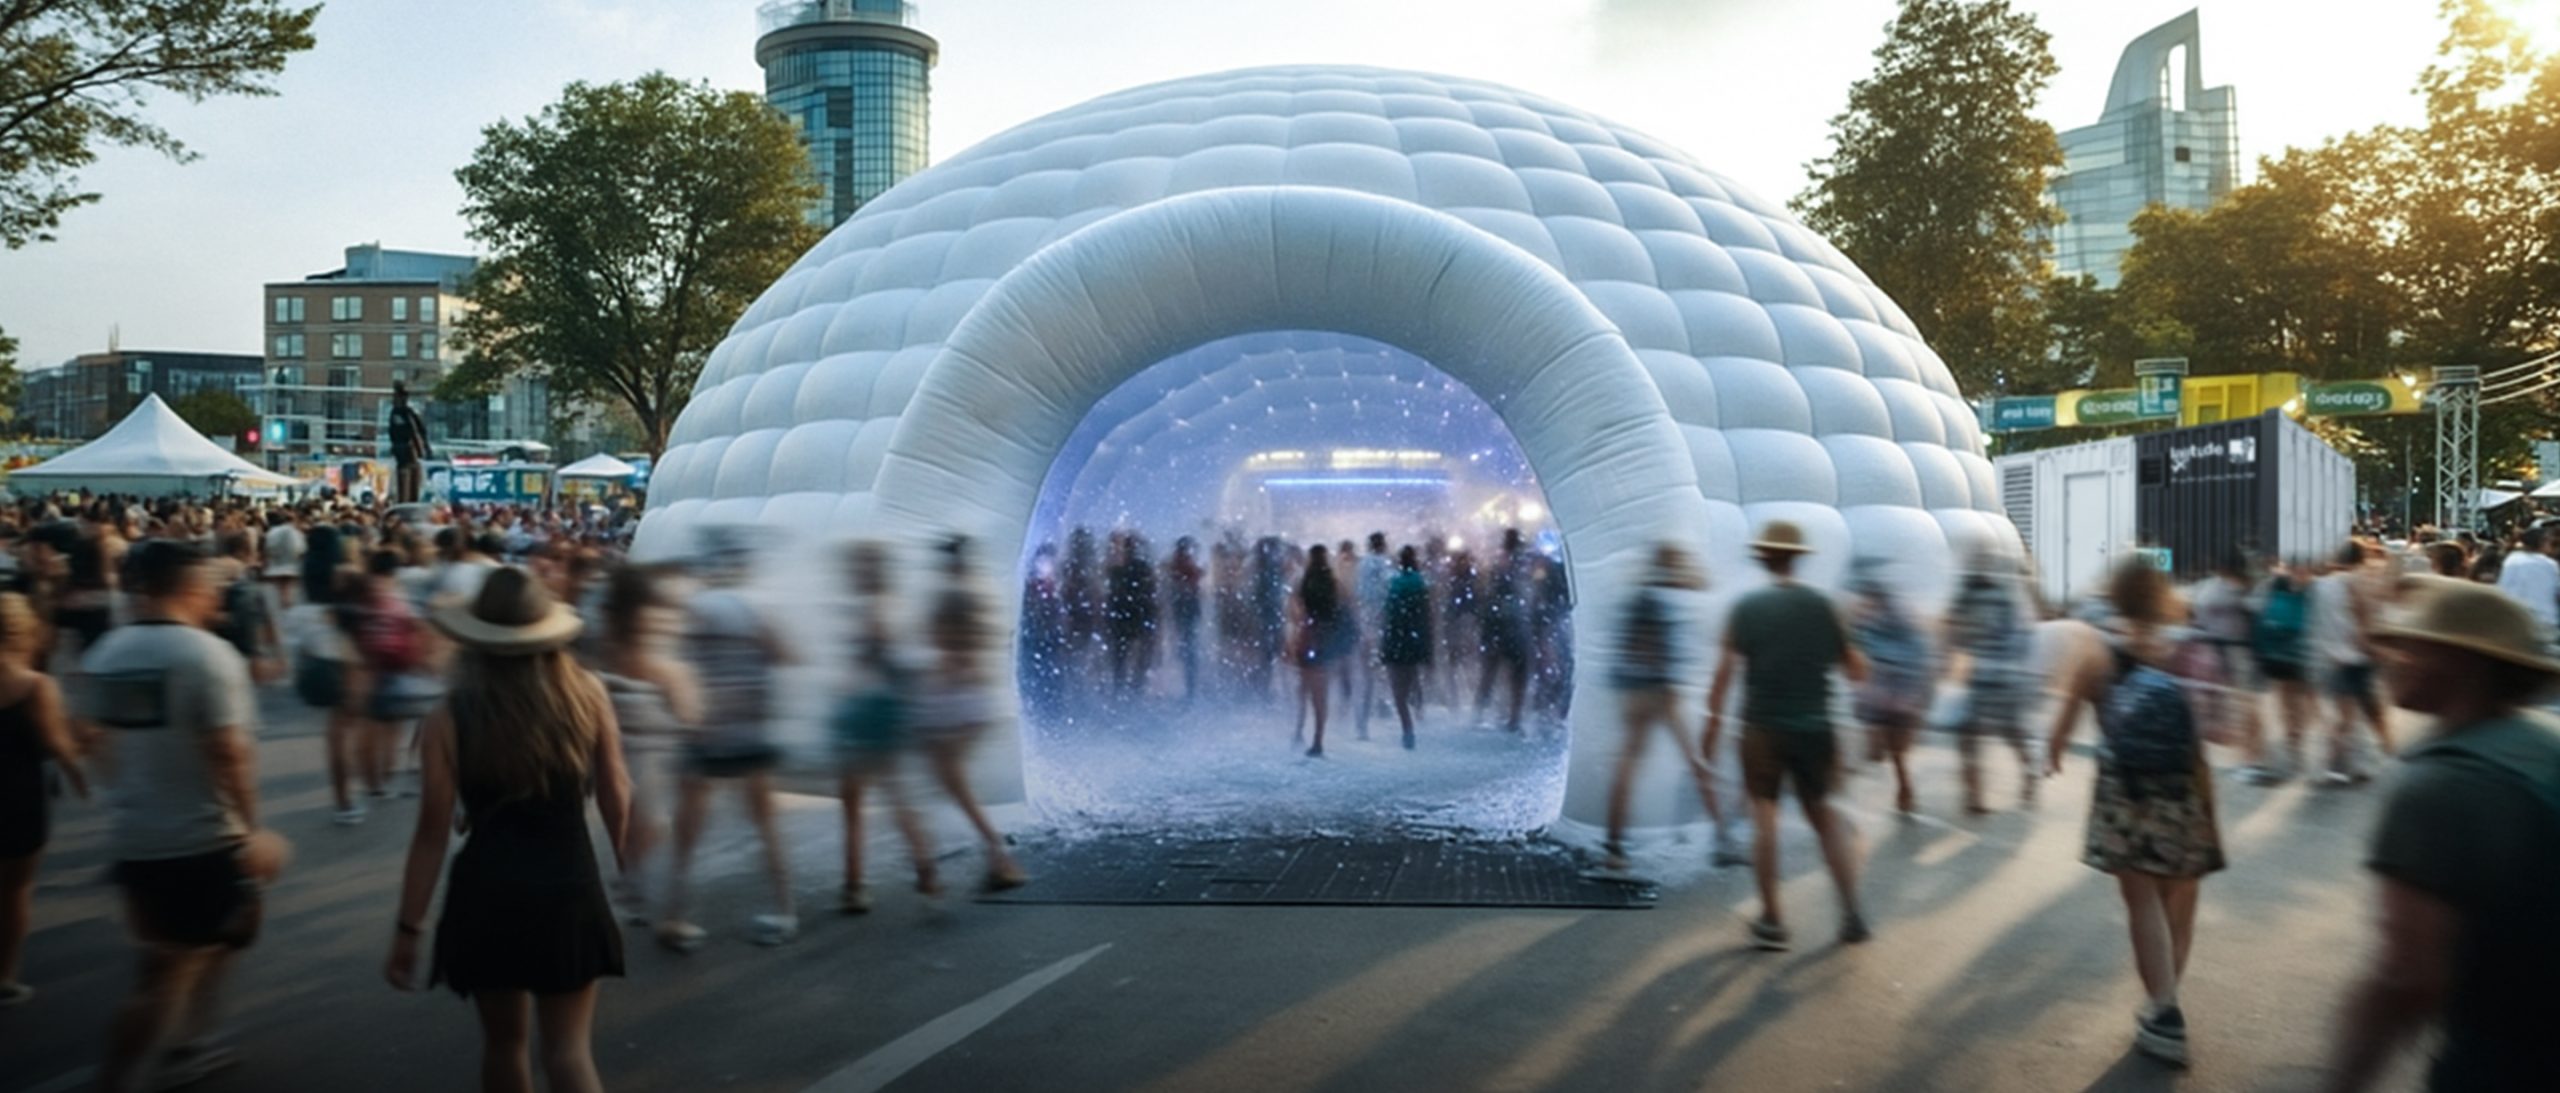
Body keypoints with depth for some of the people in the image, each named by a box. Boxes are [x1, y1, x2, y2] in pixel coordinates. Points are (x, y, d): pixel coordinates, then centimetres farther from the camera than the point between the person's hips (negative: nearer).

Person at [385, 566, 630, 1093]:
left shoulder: (452, 716, -9)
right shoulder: (586, 693, -6)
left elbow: (433, 833, -8)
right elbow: (616, 799, 1)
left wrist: (407, 929, -1)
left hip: (489, 897, 0)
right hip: (570, 891, 0)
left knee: (504, 1040, 20)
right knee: (568, 1048, 4)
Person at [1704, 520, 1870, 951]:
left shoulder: (1748, 607, -5)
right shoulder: (1821, 605, 0)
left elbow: (1726, 670, -11)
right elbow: (1856, 670, 5)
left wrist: (1714, 720, -4)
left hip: (1763, 728, -2)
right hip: (1814, 727, 2)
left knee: (1764, 816, 6)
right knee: (1823, 814, 15)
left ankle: (1772, 921, 7)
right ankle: (1852, 912, 10)